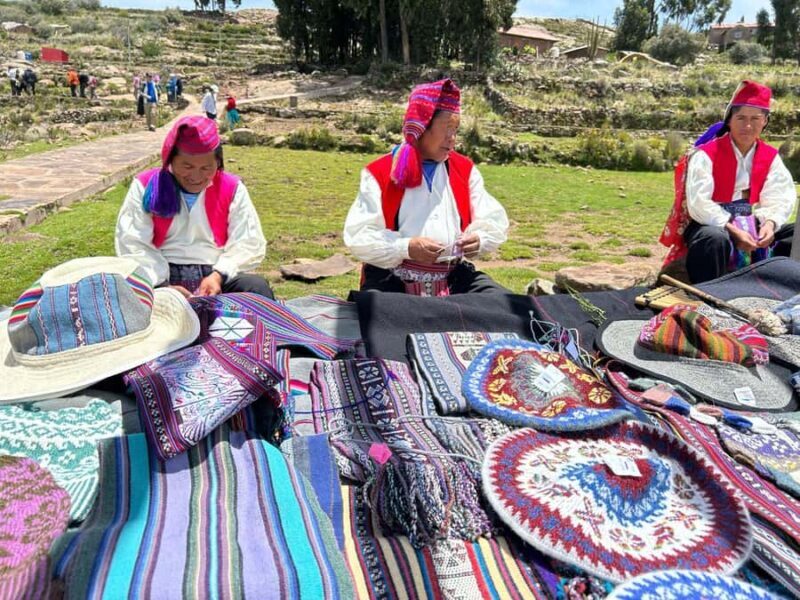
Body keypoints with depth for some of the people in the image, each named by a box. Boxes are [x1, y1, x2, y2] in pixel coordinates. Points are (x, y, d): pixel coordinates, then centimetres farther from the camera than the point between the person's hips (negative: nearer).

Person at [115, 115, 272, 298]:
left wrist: (218, 275, -17)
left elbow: (249, 243, 1)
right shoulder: (145, 186, 4)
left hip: (216, 276, 1)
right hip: (163, 277, 0)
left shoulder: (232, 189, 7)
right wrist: (164, 286, -19)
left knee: (257, 287, -29)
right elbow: (132, 245, -4)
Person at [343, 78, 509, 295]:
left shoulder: (465, 169, 12)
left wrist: (479, 239, -10)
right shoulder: (380, 173, 0)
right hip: (392, 276, -3)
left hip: (453, 275, 4)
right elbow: (358, 236, -7)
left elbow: (495, 221, 14)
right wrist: (406, 248, -22)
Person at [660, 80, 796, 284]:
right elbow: (698, 203, -24)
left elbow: (777, 198, -4)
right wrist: (732, 230, -31)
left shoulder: (771, 157, 4)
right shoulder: (705, 154, -14)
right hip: (709, 224, -6)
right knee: (716, 239, -39)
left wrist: (769, 223, -26)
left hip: (746, 225, 6)